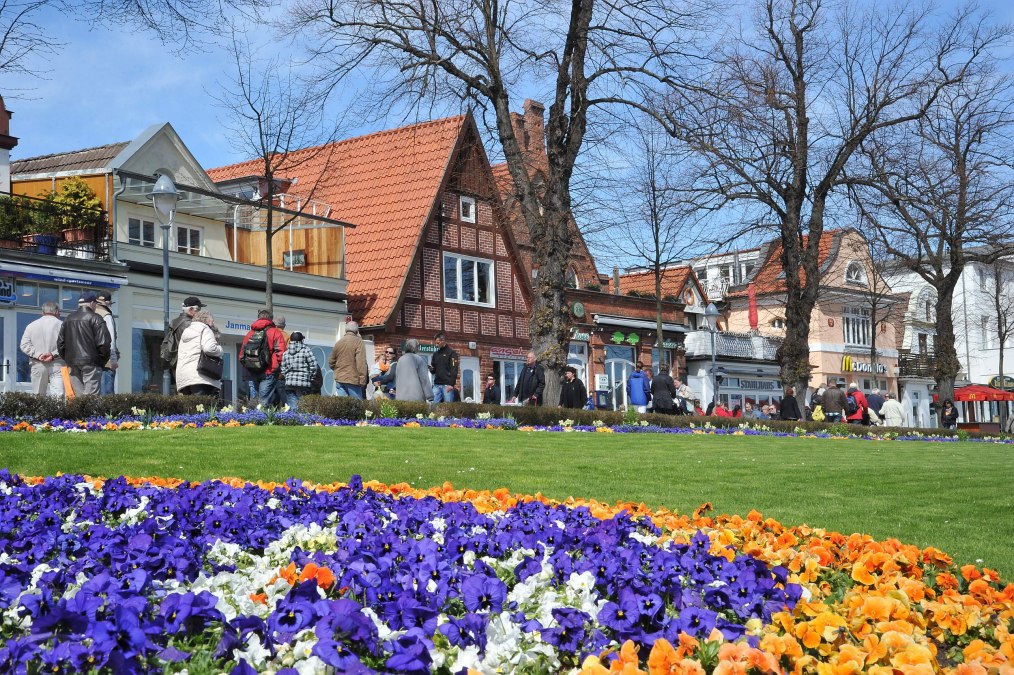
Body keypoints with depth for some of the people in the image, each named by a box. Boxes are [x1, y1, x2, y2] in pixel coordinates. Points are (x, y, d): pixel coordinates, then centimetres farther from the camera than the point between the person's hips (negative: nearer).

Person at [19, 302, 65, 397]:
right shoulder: (61, 325, -1)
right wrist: (53, 354, -9)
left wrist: (38, 354, -5)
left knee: (38, 395, 10)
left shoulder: (31, 326, 10)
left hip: (38, 365, 3)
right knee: (58, 394, -11)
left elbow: (24, 345, 3)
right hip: (57, 365, -3)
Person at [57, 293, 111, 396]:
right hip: (91, 364, -6)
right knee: (91, 396, -8)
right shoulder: (95, 319, -5)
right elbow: (103, 343, -11)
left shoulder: (68, 319, 14)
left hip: (72, 364, 6)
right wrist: (103, 360, 2)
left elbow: (60, 343, 16)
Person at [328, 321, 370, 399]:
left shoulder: (338, 343, 10)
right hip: (353, 380, -5)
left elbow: (331, 363, 15)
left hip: (339, 379, 5)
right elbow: (361, 363, -14)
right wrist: (362, 381, -14)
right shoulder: (358, 342, -7)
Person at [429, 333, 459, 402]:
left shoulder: (451, 353, 1)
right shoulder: (436, 354, 18)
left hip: (447, 384, -5)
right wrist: (431, 369, -1)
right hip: (437, 384, 5)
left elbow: (454, 370, -7)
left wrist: (451, 384, -16)